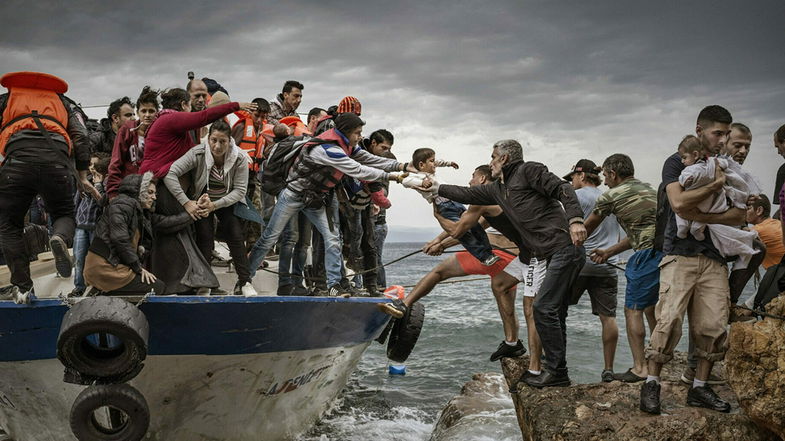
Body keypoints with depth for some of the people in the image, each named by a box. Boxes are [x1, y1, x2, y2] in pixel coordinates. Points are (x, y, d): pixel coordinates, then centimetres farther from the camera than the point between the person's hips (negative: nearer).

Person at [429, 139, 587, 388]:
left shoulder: (528, 170, -2)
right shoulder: (498, 189, 21)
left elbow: (563, 190, -13)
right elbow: (468, 194, 33)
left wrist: (575, 220, -27)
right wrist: (438, 188, 41)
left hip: (566, 247, -9)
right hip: (554, 254, 9)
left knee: (543, 307, -12)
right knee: (554, 313, 9)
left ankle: (555, 371, -6)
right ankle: (558, 374, 14)